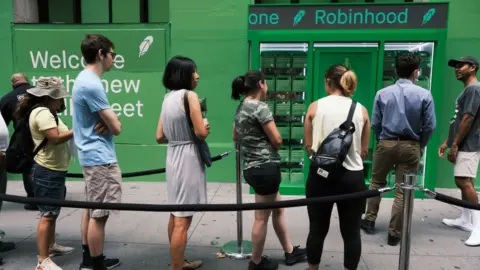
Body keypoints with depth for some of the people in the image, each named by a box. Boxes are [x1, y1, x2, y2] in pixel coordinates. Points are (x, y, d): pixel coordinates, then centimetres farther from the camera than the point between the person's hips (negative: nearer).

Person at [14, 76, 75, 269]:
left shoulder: (47, 112, 16)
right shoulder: (42, 113, -17)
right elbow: (56, 138, -27)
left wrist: (75, 133, 0)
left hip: (53, 170, 11)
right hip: (47, 172, -11)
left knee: (52, 213, 21)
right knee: (48, 215, -7)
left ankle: (51, 246, 35)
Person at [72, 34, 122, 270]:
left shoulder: (84, 79, 12)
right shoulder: (91, 84, -20)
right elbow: (116, 127, -19)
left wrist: (106, 122, -6)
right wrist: (110, 123, 3)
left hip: (91, 155, 11)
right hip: (100, 157, -11)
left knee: (91, 210, 18)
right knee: (99, 214, -1)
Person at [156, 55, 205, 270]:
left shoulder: (168, 97, 11)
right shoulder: (190, 95, -12)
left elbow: (160, 137, 9)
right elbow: (201, 133, -17)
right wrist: (206, 125, 3)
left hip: (173, 157, 9)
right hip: (188, 158, -9)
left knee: (176, 215, 19)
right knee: (183, 220, -1)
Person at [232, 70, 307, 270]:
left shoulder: (241, 108, 11)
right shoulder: (260, 107, -16)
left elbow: (235, 137, 22)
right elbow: (277, 140, -14)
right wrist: (271, 144, 7)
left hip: (251, 167, 10)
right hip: (265, 167, -10)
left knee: (278, 209, 20)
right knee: (262, 218, 5)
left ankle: (290, 252, 33)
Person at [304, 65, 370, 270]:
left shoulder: (315, 107, -3)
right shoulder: (361, 110, 2)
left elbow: (309, 146, 0)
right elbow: (363, 151, 5)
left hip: (320, 175, 0)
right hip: (352, 177, 1)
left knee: (317, 229, 13)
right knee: (351, 232, 12)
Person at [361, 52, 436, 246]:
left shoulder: (382, 93, -2)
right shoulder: (424, 95, -5)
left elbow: (375, 123, -1)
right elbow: (430, 126, -5)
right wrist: (420, 146, 10)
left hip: (386, 144, 1)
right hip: (410, 146, -1)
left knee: (376, 183, 20)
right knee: (402, 191, 6)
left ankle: (370, 220, 28)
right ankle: (394, 234, 13)